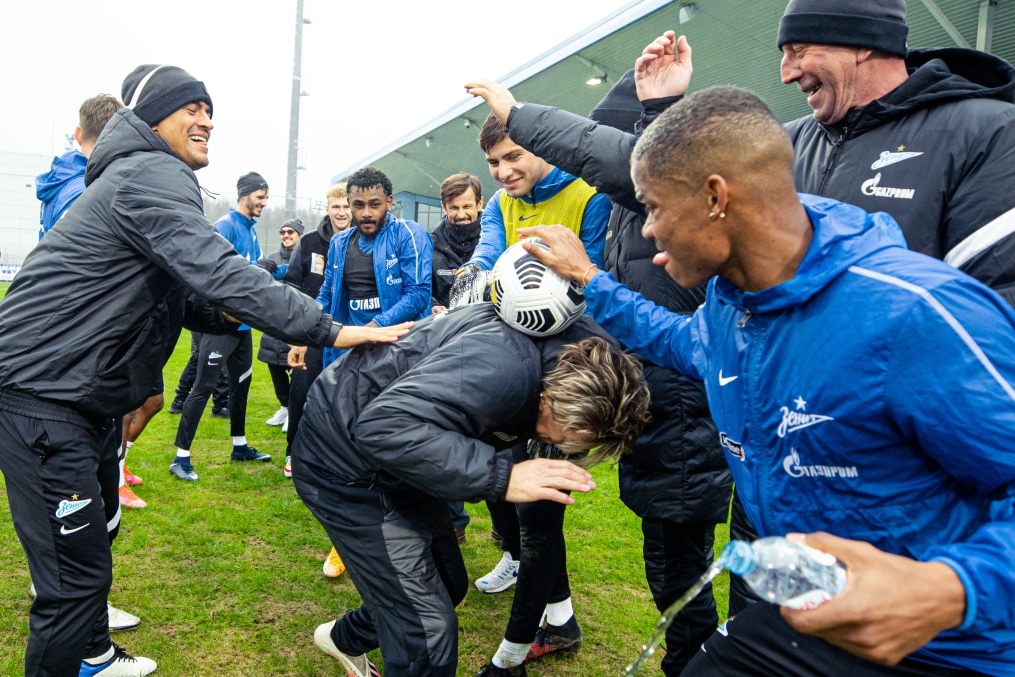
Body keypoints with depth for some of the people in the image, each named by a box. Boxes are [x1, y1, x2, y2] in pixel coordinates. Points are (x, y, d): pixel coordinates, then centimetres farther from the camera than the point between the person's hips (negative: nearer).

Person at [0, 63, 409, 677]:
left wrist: (226, 314, -3)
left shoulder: (153, 179, 17)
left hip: (86, 394, 11)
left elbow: (178, 296, 18)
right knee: (78, 571, -8)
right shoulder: (150, 176, -16)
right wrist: (329, 330, -30)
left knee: (98, 534, 25)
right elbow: (218, 272, -30)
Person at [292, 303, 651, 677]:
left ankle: (344, 639, 49)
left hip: (394, 460, 9)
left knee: (449, 585, 22)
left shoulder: (578, 348, -9)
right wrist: (501, 476, -41)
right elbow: (383, 427, -41)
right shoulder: (502, 369, -37)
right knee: (429, 633, -12)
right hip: (344, 460, -9)